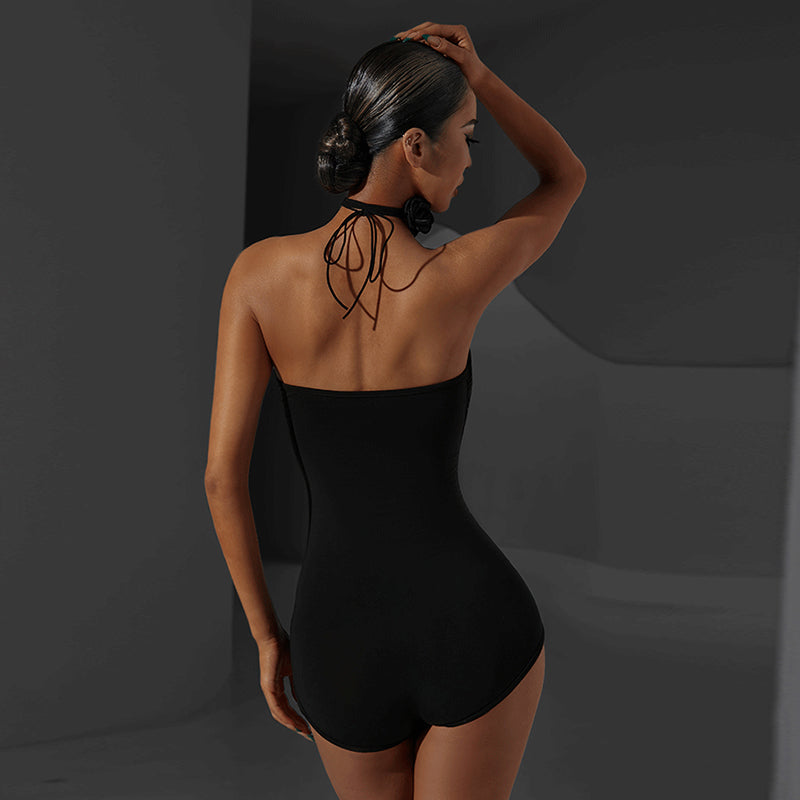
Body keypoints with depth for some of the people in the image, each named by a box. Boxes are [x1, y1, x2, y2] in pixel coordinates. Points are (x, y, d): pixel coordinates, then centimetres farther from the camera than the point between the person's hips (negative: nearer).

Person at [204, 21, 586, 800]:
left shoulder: (259, 270, -9)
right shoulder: (461, 275, -13)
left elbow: (222, 476, -9)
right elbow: (568, 177, 8)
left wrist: (267, 638, 4)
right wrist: (478, 76, -6)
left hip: (343, 639, 2)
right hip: (474, 621, -2)